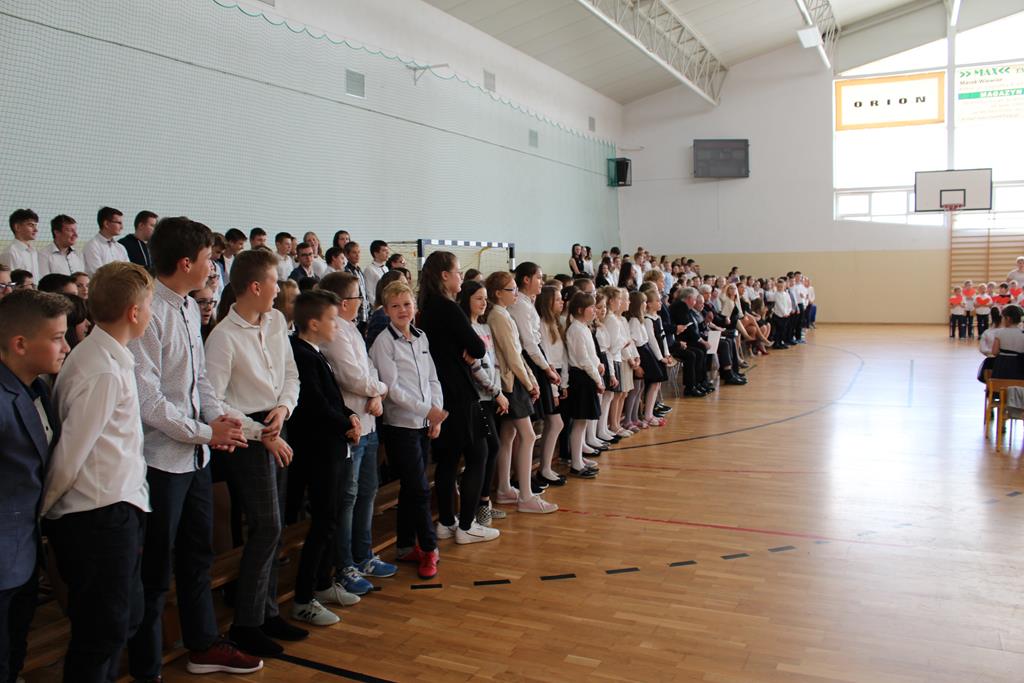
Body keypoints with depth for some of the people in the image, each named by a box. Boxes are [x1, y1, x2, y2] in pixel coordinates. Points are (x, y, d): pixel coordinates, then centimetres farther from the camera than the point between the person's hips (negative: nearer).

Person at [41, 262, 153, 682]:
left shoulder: (109, 358, 10)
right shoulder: (105, 371, -19)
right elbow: (69, 454, -16)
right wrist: (44, 512, -2)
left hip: (115, 510, 9)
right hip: (102, 516, -9)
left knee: (122, 620, 19)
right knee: (103, 631, 4)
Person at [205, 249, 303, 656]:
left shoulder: (276, 321, 6)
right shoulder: (224, 337, -15)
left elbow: (291, 374, 13)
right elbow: (212, 402, -16)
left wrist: (283, 408, -6)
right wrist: (262, 433, -14)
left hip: (275, 430, 7)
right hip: (247, 436, -7)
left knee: (270, 527, 14)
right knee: (267, 526, -7)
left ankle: (267, 612, 27)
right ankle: (246, 623, 8)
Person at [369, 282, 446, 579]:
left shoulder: (421, 337, 10)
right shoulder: (384, 342, -9)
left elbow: (432, 379, 12)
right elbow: (392, 387, -14)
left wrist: (437, 413, 1)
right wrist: (426, 410, -17)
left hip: (425, 423, 6)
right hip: (400, 424, -6)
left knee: (410, 488, 13)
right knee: (420, 488, -5)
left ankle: (406, 547, 24)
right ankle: (429, 548, 8)